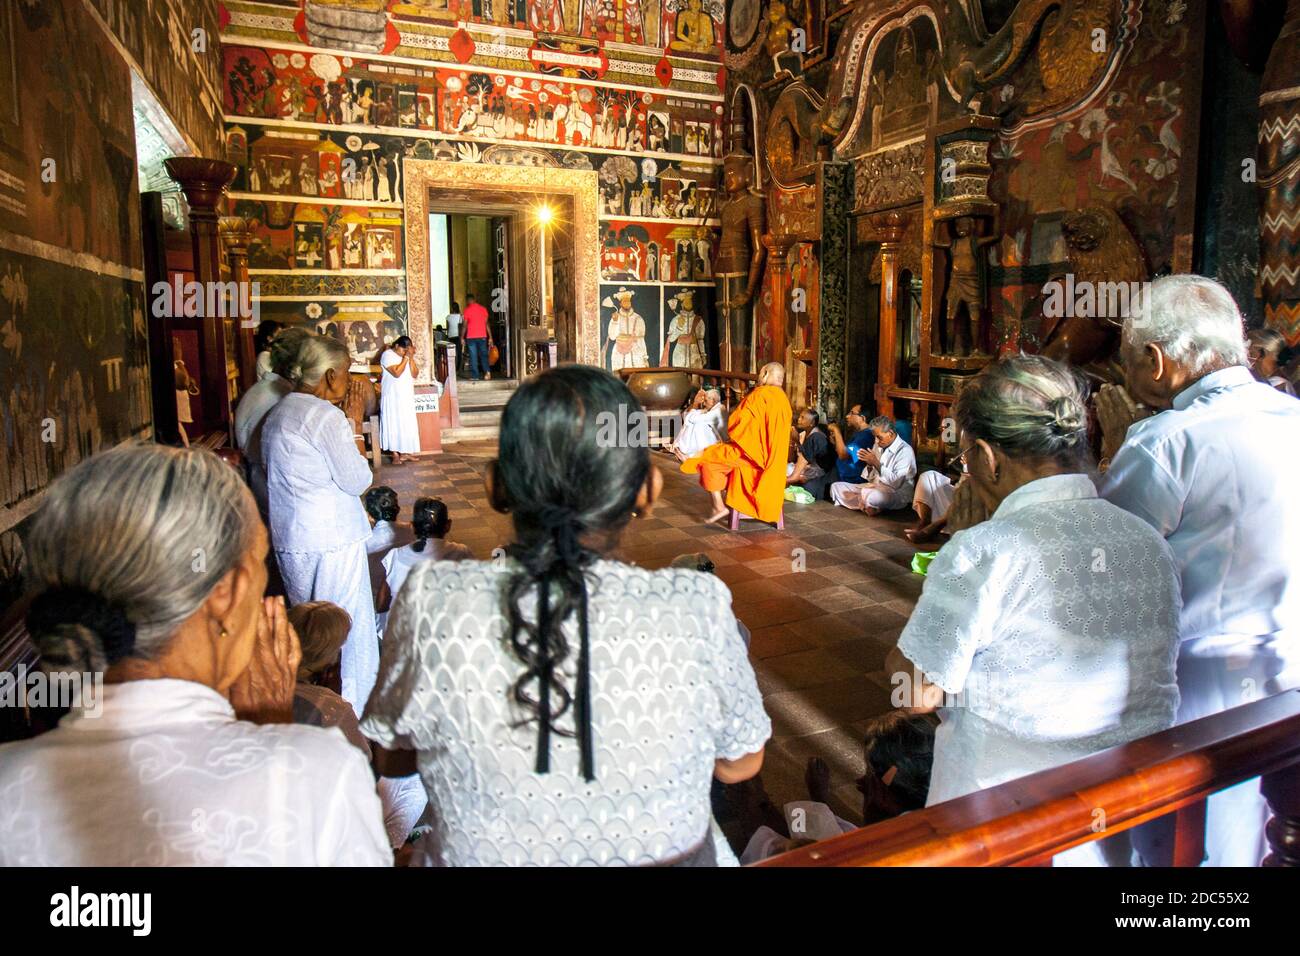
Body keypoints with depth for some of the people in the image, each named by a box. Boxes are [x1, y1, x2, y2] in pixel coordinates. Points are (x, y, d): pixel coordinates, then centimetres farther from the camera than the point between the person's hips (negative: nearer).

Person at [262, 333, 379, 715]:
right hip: (332, 539, -9)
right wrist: (352, 439, 0)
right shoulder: (325, 415, -16)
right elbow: (356, 480, -13)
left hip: (288, 538, 9)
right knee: (349, 628, 2)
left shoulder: (276, 414, 13)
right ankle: (355, 712, 11)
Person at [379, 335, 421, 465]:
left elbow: (414, 374, -1)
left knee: (407, 423, 8)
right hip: (393, 396, -7)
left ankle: (405, 452, 14)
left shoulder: (408, 356, 9)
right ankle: (395, 455, -2)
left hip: (407, 396, 7)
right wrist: (406, 357, -19)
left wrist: (411, 358, -11)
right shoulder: (388, 355, -11)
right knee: (394, 424, -4)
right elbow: (397, 373, -23)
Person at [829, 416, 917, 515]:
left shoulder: (905, 451, -11)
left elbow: (895, 482, -21)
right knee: (836, 487, -2)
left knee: (867, 494, -40)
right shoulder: (879, 446, 10)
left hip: (895, 493, -8)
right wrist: (869, 466, -8)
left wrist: (876, 463, -18)